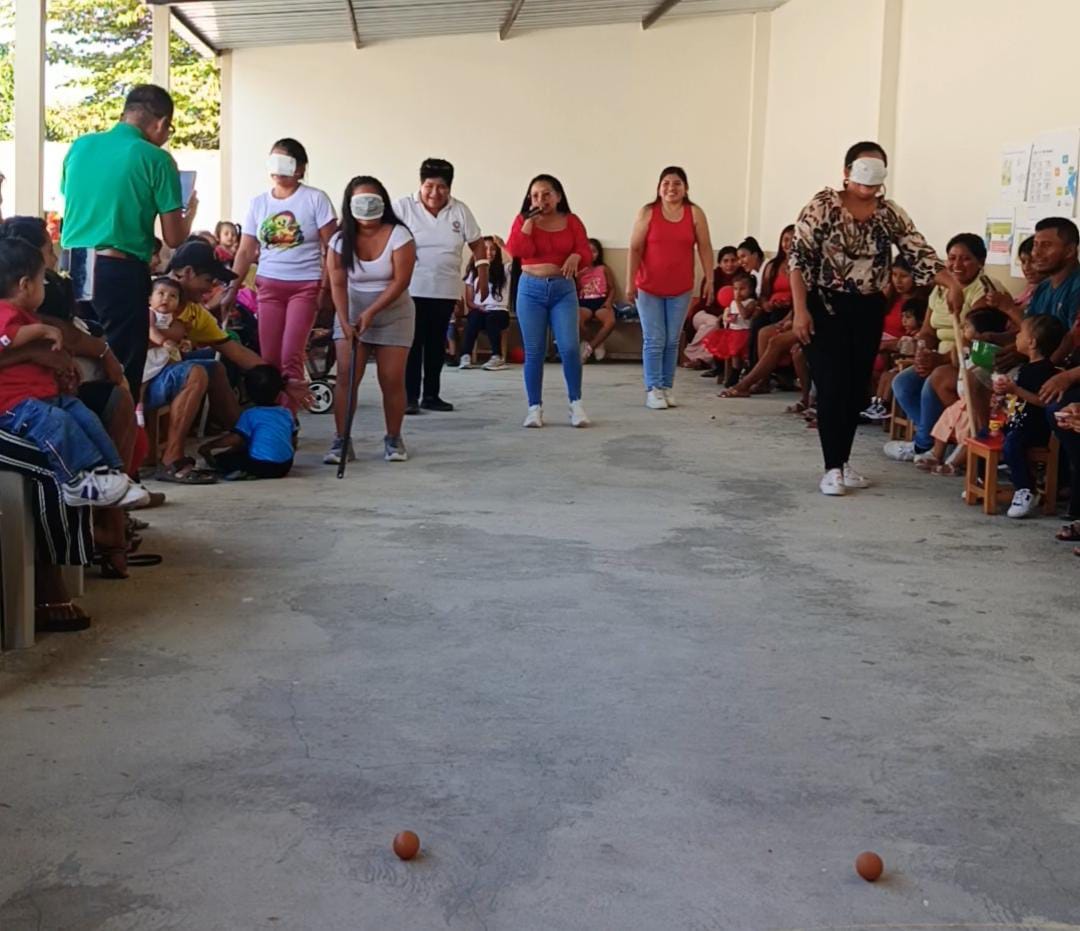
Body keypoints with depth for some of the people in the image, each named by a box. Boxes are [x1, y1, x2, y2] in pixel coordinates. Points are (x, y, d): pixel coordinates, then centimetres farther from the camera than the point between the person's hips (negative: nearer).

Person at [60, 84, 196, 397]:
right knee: (122, 371, 2)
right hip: (120, 272, -6)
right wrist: (189, 213, 17)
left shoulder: (79, 146, 9)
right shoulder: (156, 159, -6)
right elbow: (174, 239, -4)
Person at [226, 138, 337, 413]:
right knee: (269, 358, 2)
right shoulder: (257, 203, 8)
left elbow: (331, 247, -4)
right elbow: (245, 252, 10)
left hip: (305, 286, -4)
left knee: (291, 357, -11)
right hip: (269, 286, 4)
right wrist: (232, 290, 3)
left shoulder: (315, 199, -3)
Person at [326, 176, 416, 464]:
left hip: (393, 314, -2)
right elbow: (338, 284, -12)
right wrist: (345, 321, -27)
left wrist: (370, 313, -25)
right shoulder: (340, 241, -7)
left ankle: (393, 439, 12)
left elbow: (400, 281, -19)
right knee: (346, 377, -9)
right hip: (351, 314, 2)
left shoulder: (399, 236, -15)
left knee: (392, 379, -3)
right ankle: (341, 441, -6)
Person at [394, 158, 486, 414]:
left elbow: (477, 244, 10)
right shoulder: (403, 208, -6)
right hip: (412, 289, -3)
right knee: (412, 344, -4)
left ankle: (431, 395, 18)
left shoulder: (460, 211, 4)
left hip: (446, 290, 4)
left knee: (437, 344, 10)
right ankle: (410, 397, -1)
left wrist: (482, 274, 3)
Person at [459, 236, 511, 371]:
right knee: (474, 316, -35)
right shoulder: (473, 271, 14)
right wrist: (478, 307, -12)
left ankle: (497, 357, -31)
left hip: (499, 312, -1)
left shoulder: (504, 269, 9)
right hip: (479, 311, 1)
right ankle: (466, 356, -37)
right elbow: (469, 301, 9)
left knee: (491, 319, -37)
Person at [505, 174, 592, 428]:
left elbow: (586, 253, 0)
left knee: (569, 347, -9)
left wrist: (576, 256, -22)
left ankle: (576, 403, 5)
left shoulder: (571, 221, 5)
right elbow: (516, 251, -11)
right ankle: (535, 407, 8)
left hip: (563, 289, 0)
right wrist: (529, 221, -15)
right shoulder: (523, 219, 3)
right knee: (534, 352, 1)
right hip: (531, 290, 0)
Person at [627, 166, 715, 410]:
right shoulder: (647, 212, -5)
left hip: (681, 289, 2)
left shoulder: (695, 213, -1)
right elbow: (635, 249, -6)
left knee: (672, 341, 8)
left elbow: (704, 248, -1)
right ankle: (653, 389, 2)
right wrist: (630, 283, -10)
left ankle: (667, 387, 16)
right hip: (649, 288, -2)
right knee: (654, 340, -2)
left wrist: (710, 280, -6)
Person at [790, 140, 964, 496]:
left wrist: (952, 284, -19)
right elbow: (799, 257, -10)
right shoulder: (822, 205, -7)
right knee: (832, 387, -7)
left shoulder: (891, 214, 4)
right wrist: (800, 309, -17)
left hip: (868, 311, 4)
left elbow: (920, 253, -4)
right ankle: (832, 467, -1)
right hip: (825, 307, -4)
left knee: (857, 388, 8)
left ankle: (843, 461, 21)